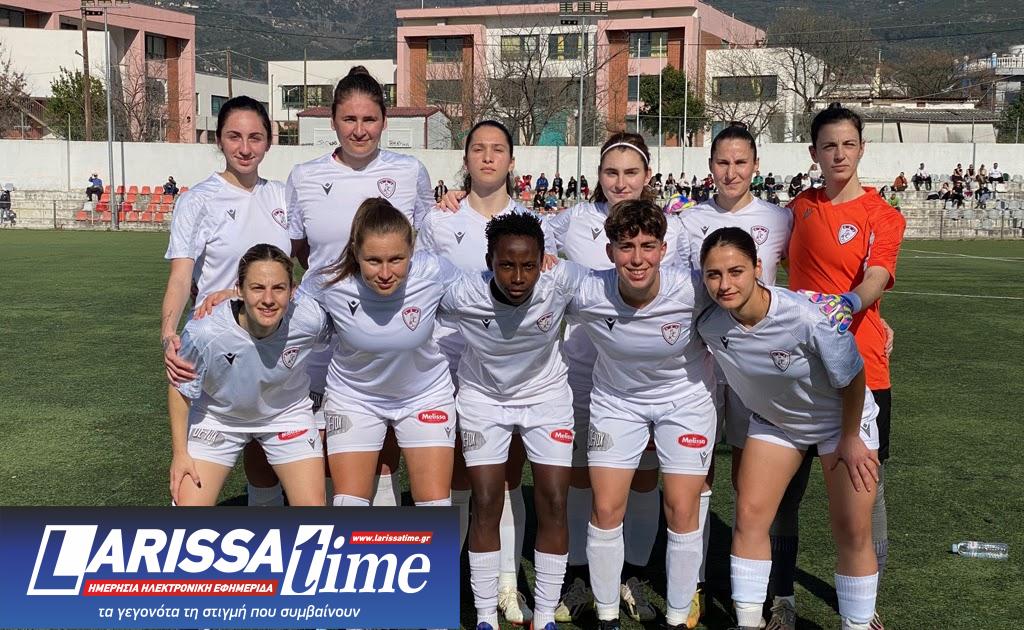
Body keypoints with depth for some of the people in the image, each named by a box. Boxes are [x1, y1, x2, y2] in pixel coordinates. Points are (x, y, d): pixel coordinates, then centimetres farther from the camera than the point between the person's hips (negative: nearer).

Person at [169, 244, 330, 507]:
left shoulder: (311, 320, -31)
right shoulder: (204, 333, -35)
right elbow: (181, 390, -14)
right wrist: (180, 452, -9)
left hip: (288, 414, 1)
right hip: (218, 418, -1)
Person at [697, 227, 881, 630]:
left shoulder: (810, 316, -37)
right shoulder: (708, 325, -24)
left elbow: (852, 378, -21)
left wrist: (851, 439, -11)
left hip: (842, 418, -4)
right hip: (773, 422, 4)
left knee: (851, 531, -4)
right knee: (749, 514, -2)